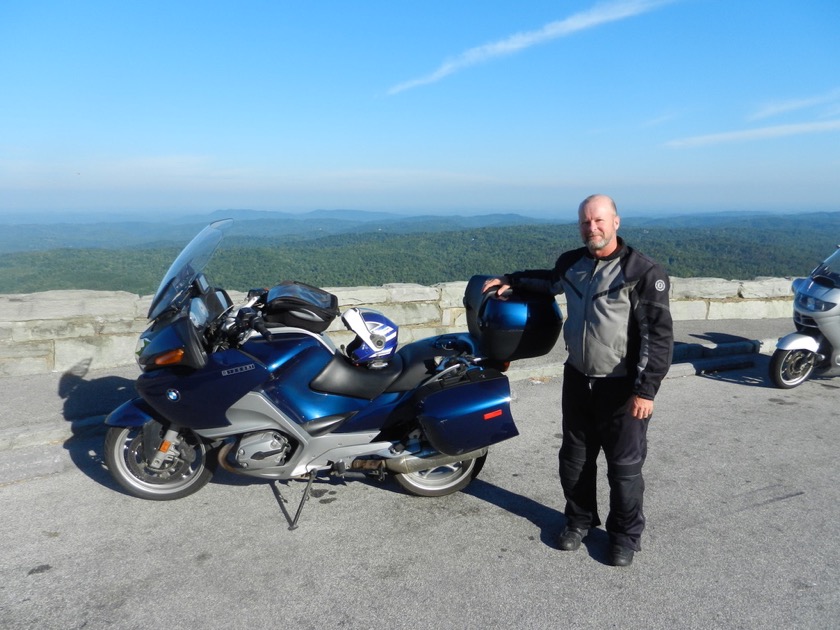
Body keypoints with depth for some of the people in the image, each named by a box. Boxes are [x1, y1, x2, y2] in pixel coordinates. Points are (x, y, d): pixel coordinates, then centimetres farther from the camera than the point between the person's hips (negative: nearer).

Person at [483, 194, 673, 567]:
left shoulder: (643, 272, -15)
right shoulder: (571, 263, 6)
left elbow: (659, 335, -16)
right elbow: (550, 281, 31)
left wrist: (646, 389, -21)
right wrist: (511, 281, 24)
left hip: (621, 388, -6)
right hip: (577, 379, 6)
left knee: (624, 466, 7)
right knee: (574, 459, 17)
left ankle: (625, 535, 27)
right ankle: (579, 520, 38)